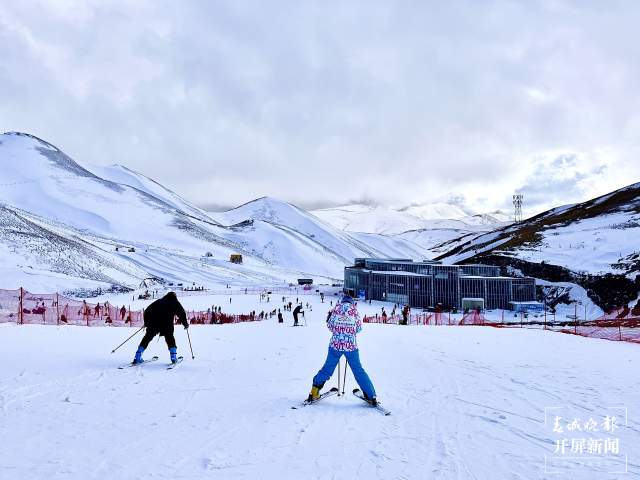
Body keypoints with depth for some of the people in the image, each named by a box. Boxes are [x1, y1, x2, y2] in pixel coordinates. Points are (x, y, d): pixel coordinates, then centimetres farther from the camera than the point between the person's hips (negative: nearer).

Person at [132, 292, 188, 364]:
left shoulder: (158, 301, 28)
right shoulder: (175, 303, 21)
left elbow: (147, 311, 23)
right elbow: (181, 313, 16)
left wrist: (146, 322, 30)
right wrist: (185, 324, 27)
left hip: (153, 322, 2)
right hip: (167, 323, -2)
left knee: (147, 338, 11)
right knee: (169, 338, 15)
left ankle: (137, 357, 8)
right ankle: (173, 357, 5)